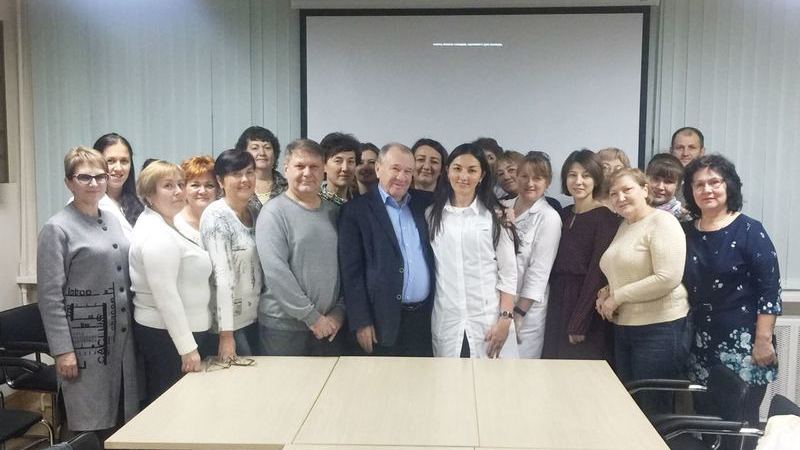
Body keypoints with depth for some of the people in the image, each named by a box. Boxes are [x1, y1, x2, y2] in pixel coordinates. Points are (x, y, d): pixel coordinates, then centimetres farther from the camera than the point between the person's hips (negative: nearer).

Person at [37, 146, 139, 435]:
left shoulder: (113, 220, 10)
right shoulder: (57, 229, -8)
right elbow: (50, 295, -12)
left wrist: (130, 323, 13)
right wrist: (62, 349, -16)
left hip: (121, 335, 6)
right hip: (84, 339, -6)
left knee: (122, 422, 11)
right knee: (91, 426, 2)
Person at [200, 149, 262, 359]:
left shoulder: (255, 212, 6)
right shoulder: (216, 216, -15)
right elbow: (222, 276, -20)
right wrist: (226, 335, -21)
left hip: (256, 318, 7)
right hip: (230, 323, -6)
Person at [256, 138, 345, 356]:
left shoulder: (334, 212, 8)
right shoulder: (274, 212, -8)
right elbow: (276, 271, -16)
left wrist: (339, 311, -1)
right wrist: (312, 316, -15)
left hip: (329, 326, 4)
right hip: (283, 327, -4)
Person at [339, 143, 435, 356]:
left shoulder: (422, 202, 10)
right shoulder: (356, 210, -4)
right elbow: (351, 271, -7)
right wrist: (361, 322, -10)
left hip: (425, 317, 5)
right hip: (384, 321, -4)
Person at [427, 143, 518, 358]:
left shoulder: (495, 216, 2)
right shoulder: (432, 214, 7)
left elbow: (508, 272, 0)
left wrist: (505, 319, -8)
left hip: (488, 320, -1)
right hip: (446, 321, 2)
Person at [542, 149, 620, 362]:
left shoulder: (605, 218, -9)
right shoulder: (564, 215, 10)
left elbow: (598, 272, -14)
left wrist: (579, 323, -15)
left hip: (588, 307, -6)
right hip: (558, 304, 6)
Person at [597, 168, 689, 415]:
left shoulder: (662, 221, -11)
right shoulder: (624, 226, 13)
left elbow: (668, 278, -21)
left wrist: (617, 296, -15)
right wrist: (606, 293, 4)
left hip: (660, 329, -8)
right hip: (624, 328, 8)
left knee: (654, 410, 1)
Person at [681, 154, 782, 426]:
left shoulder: (749, 231, -8)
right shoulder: (686, 232, 6)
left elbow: (770, 289, -11)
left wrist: (763, 340, -15)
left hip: (743, 342, -5)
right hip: (701, 344, 5)